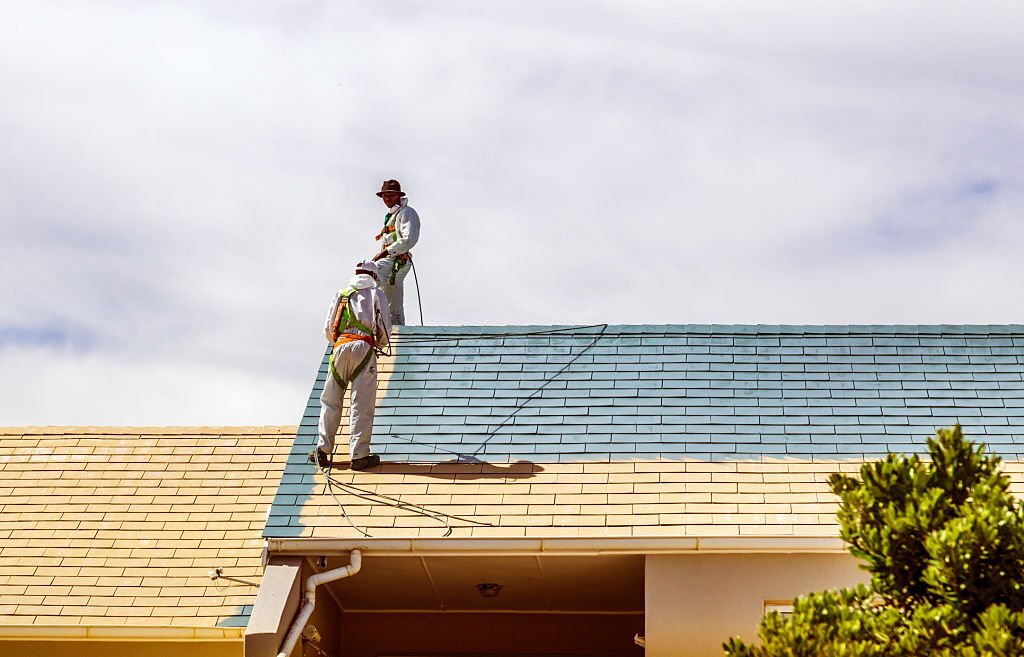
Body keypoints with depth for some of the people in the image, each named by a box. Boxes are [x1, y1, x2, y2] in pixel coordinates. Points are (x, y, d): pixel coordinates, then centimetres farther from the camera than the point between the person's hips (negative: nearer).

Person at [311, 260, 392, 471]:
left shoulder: (341, 293, 21)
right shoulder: (377, 294, 14)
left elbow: (328, 329, 16)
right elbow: (385, 328, 7)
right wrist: (379, 343, 27)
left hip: (340, 348, 3)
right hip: (364, 349, -3)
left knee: (331, 400, 11)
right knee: (362, 404, -3)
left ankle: (323, 450, 8)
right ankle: (359, 455, -5)